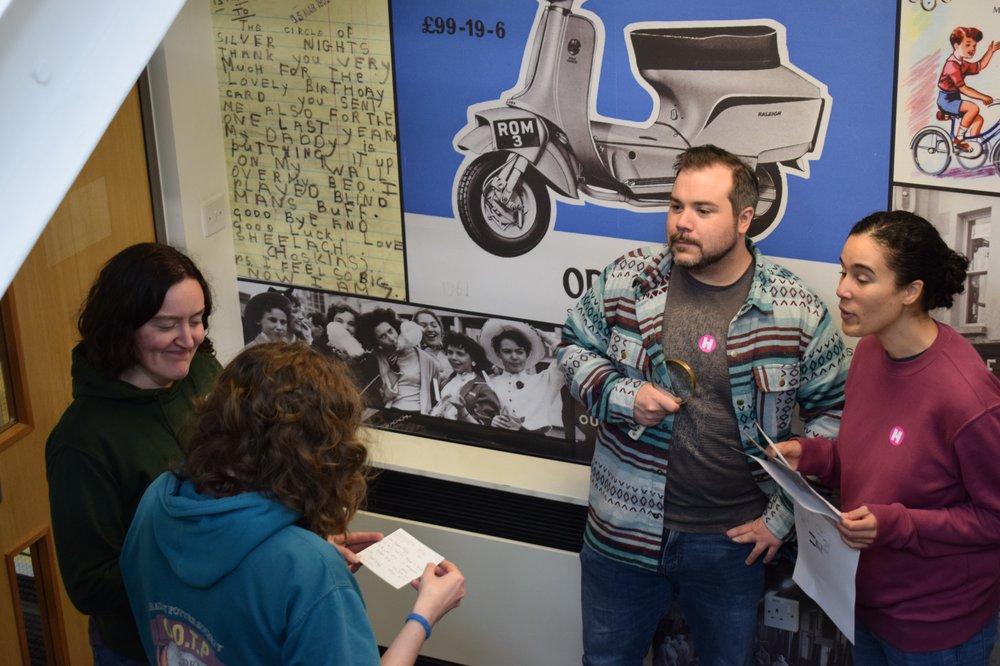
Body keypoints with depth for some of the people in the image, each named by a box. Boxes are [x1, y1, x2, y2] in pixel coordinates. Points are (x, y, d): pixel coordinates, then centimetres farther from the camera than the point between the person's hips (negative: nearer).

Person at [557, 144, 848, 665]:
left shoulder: (798, 311, -10)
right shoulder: (627, 279, -7)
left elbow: (831, 411, -1)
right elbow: (574, 346, 7)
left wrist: (782, 514, -5)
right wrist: (621, 396, -14)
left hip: (732, 543, 0)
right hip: (625, 532, 1)